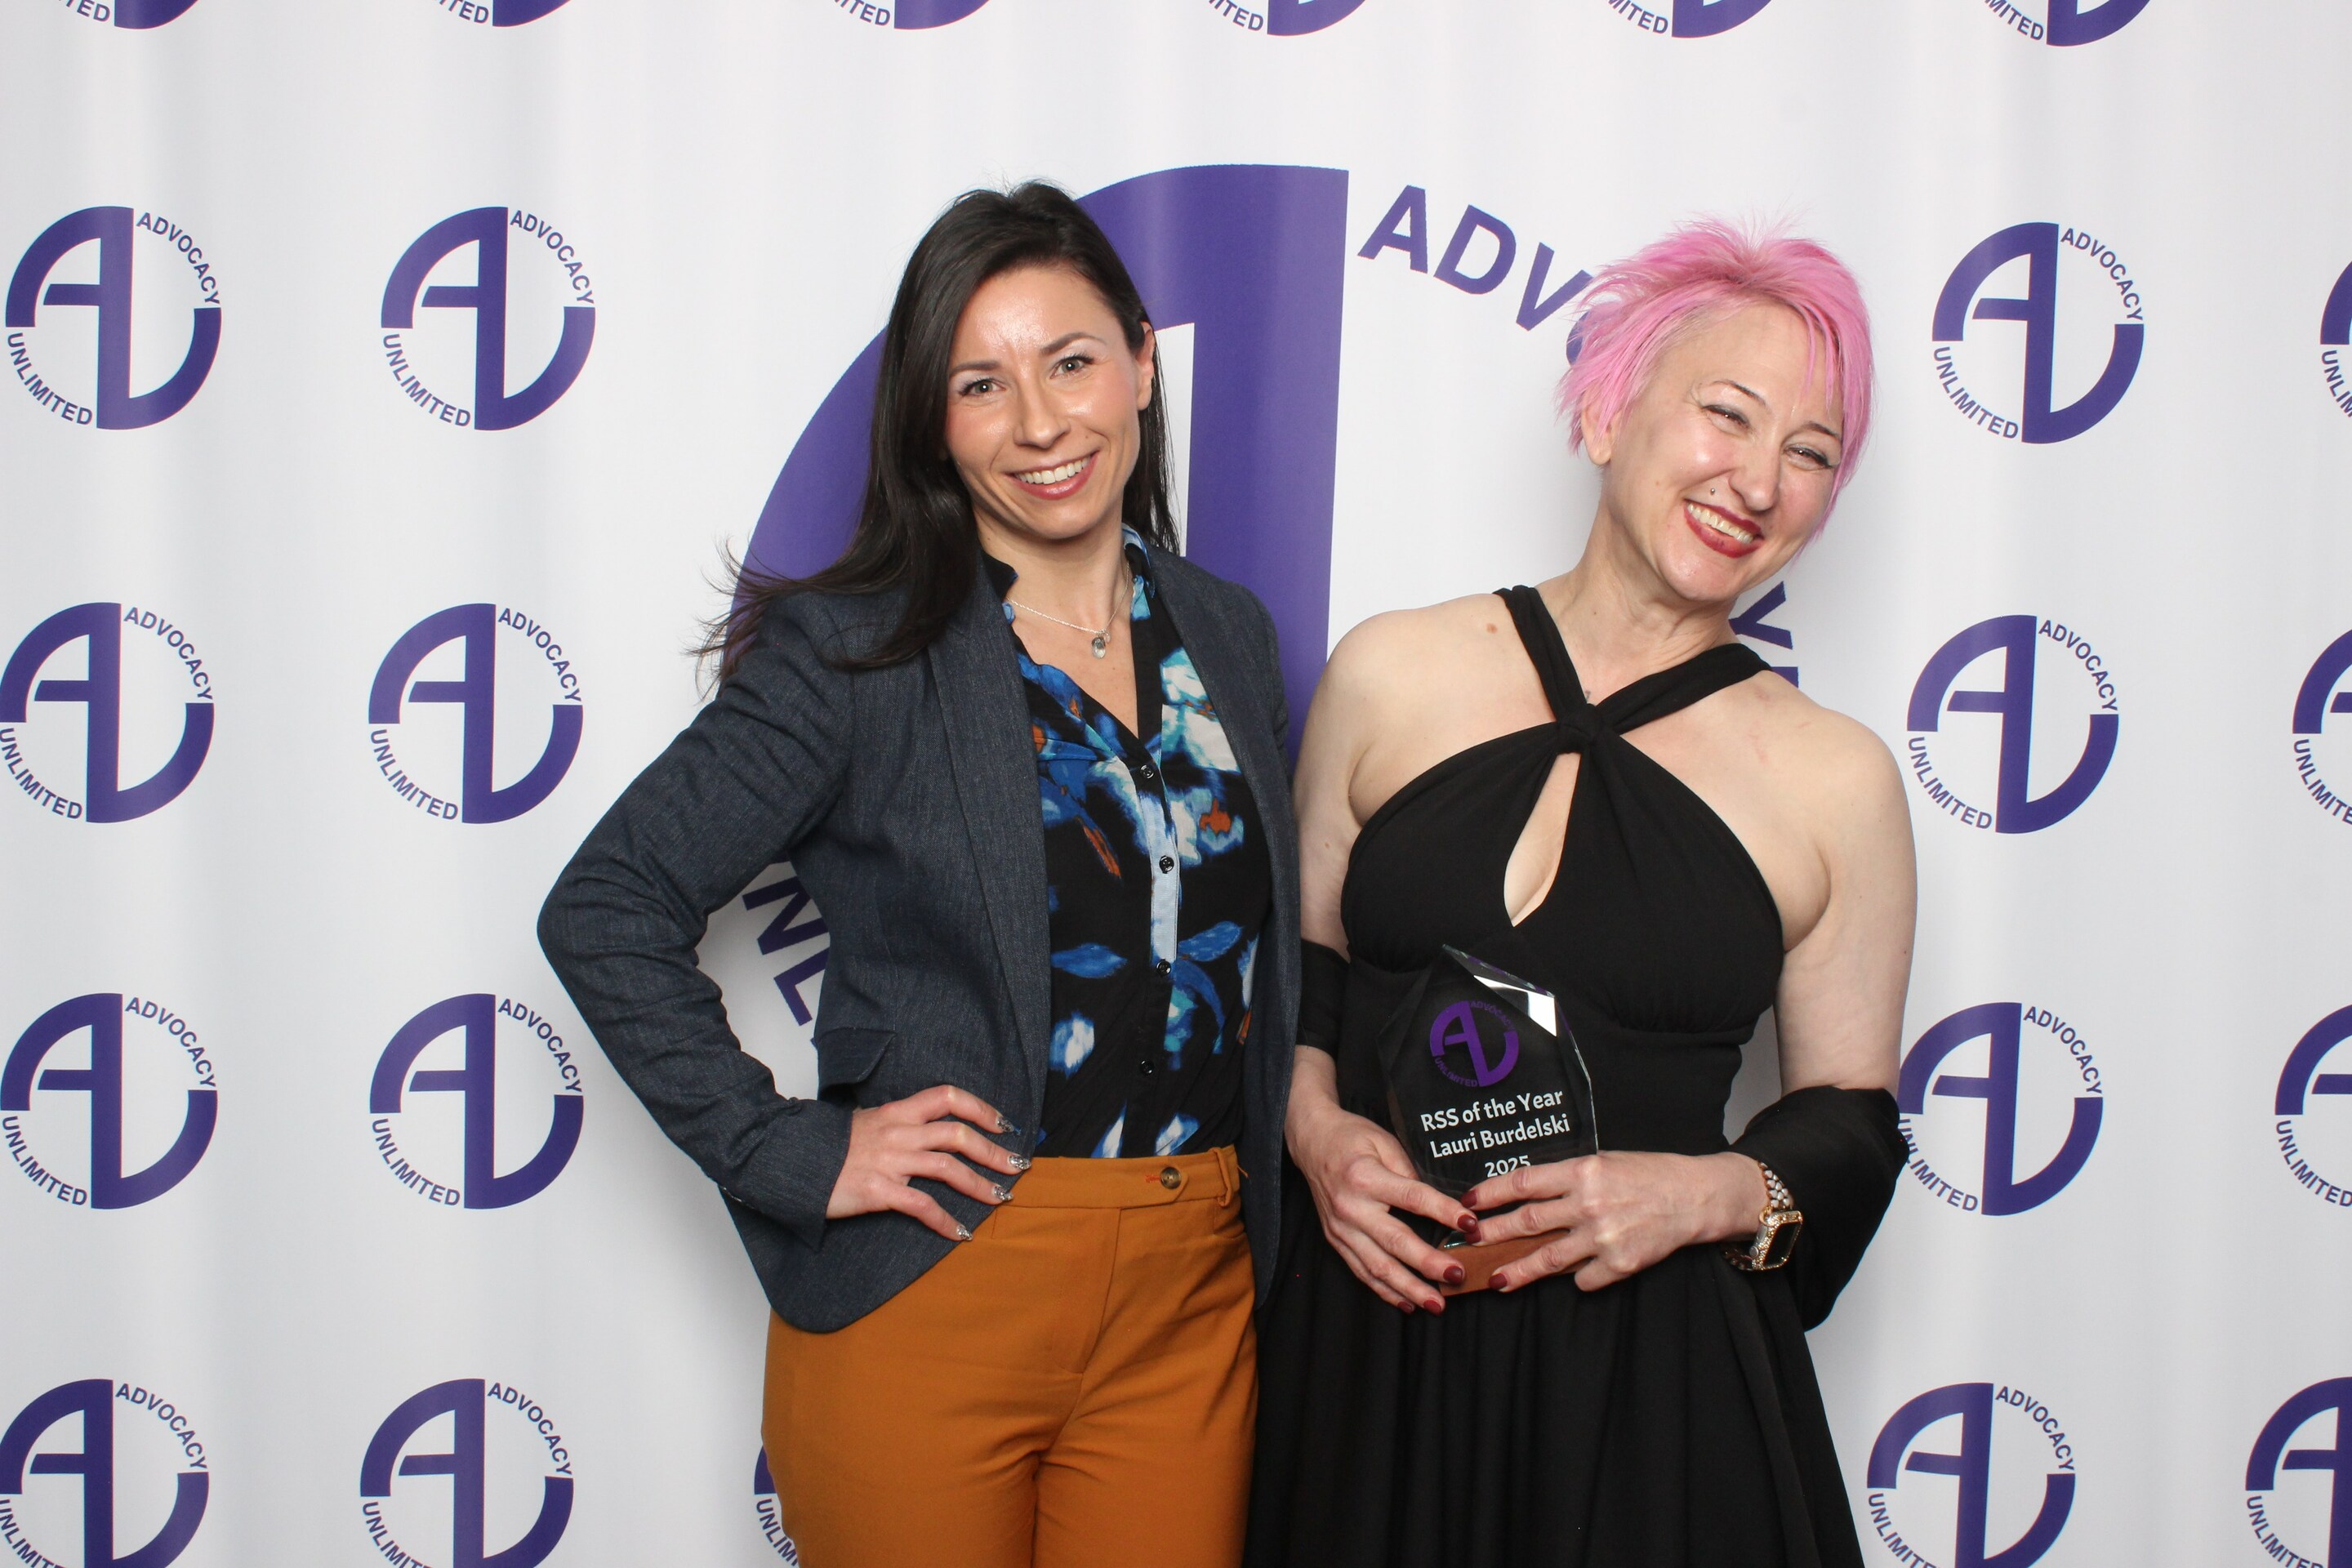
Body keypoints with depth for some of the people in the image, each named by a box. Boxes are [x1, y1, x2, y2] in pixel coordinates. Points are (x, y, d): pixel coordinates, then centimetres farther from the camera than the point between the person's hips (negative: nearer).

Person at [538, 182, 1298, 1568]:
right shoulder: (857, 658, -7)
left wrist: (1277, 1200, 7)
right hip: (927, 1304, -4)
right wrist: (786, 1152, -12)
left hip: (1191, 1312, 4)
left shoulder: (1232, 638, 7)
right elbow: (607, 910, -8)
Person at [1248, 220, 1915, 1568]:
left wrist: (1712, 1195, -14)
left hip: (1651, 1370, -1)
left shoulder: (1837, 779, -2)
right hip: (1368, 1328, 1)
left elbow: (1848, 1123, 4)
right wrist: (1320, 1131, -6)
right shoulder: (1391, 674, 1)